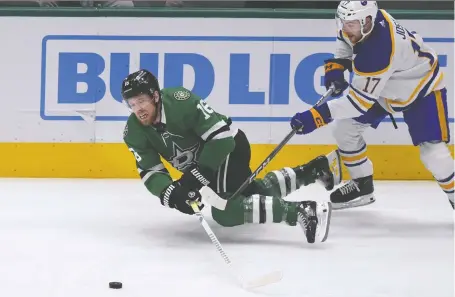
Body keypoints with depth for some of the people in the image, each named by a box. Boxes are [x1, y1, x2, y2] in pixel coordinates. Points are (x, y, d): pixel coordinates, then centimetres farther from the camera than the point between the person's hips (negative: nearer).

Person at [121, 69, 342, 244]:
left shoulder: (181, 102, -33)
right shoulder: (134, 132, -14)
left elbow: (222, 138, -31)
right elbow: (150, 172, -14)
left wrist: (196, 176, -35)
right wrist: (170, 193, -35)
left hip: (228, 147, -8)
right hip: (202, 161, 8)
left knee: (225, 210, -27)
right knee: (254, 191, 25)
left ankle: (301, 211, -29)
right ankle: (316, 169, 42)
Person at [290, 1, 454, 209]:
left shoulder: (378, 52, -42)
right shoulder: (363, 19, -19)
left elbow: (360, 100, -38)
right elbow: (346, 39, 8)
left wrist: (317, 116, -41)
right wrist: (336, 65, -8)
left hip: (421, 87, -8)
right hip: (384, 84, 8)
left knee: (432, 152, -20)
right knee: (343, 129, 3)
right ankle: (362, 186, 21)